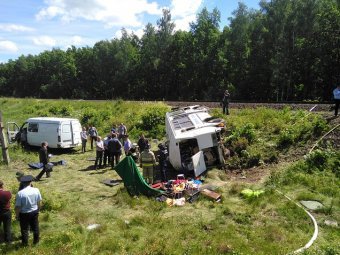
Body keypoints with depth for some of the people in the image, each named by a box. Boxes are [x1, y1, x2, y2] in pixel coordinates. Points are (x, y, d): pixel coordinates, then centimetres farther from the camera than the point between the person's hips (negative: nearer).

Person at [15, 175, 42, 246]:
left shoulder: (20, 193, -25)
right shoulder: (36, 190, -14)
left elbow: (18, 206, -18)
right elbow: (39, 202, -2)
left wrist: (17, 215, -1)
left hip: (24, 214, -3)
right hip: (34, 212, 3)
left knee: (24, 229, 18)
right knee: (35, 227, 22)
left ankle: (25, 243, 35)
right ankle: (36, 241, 40)